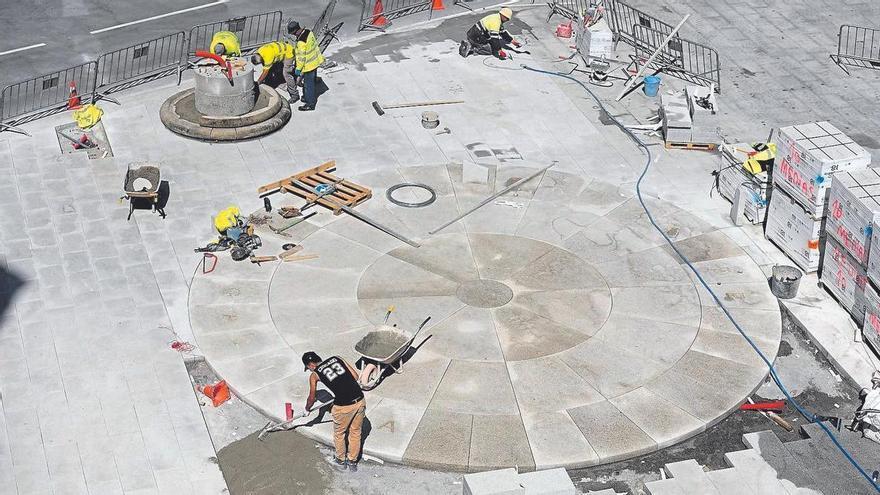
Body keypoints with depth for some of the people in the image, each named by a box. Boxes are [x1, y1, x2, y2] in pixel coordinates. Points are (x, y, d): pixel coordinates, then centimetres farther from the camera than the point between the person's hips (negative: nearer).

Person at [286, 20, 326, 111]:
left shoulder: (301, 42, -31)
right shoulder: (308, 32, -6)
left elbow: (301, 59, -24)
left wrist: (298, 71, -13)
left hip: (309, 66, -9)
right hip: (315, 62, 9)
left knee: (308, 85, 8)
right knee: (312, 82, 25)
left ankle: (310, 104, 22)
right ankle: (310, 97, 43)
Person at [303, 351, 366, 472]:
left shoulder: (314, 375, 6)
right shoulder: (336, 358, 14)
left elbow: (311, 398, 20)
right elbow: (355, 376, 12)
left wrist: (307, 409, 40)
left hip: (344, 407, -4)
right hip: (360, 400, 4)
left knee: (339, 434, 24)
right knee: (355, 432, 24)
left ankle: (340, 461, 42)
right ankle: (353, 462, 38)